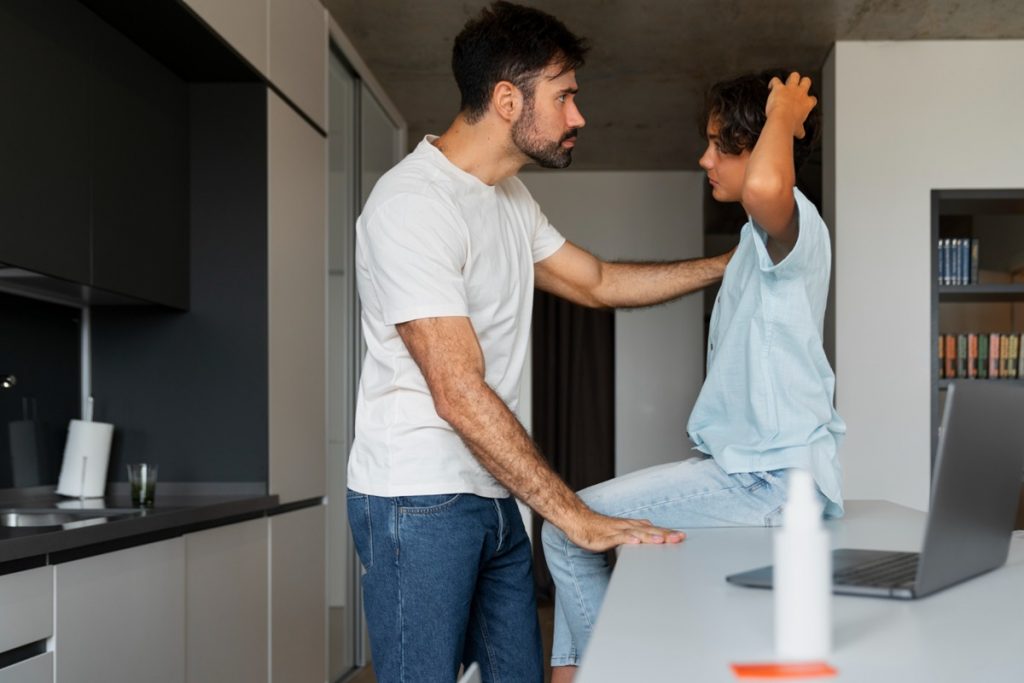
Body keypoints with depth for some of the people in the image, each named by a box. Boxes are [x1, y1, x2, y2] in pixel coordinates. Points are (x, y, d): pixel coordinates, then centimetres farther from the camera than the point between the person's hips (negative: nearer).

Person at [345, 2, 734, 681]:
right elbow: (460, 395, -24)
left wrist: (734, 262, 17)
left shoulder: (508, 194, 11)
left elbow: (597, 281, 23)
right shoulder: (413, 205, -19)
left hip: (494, 497, 9)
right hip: (418, 502, -8)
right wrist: (578, 518, -25)